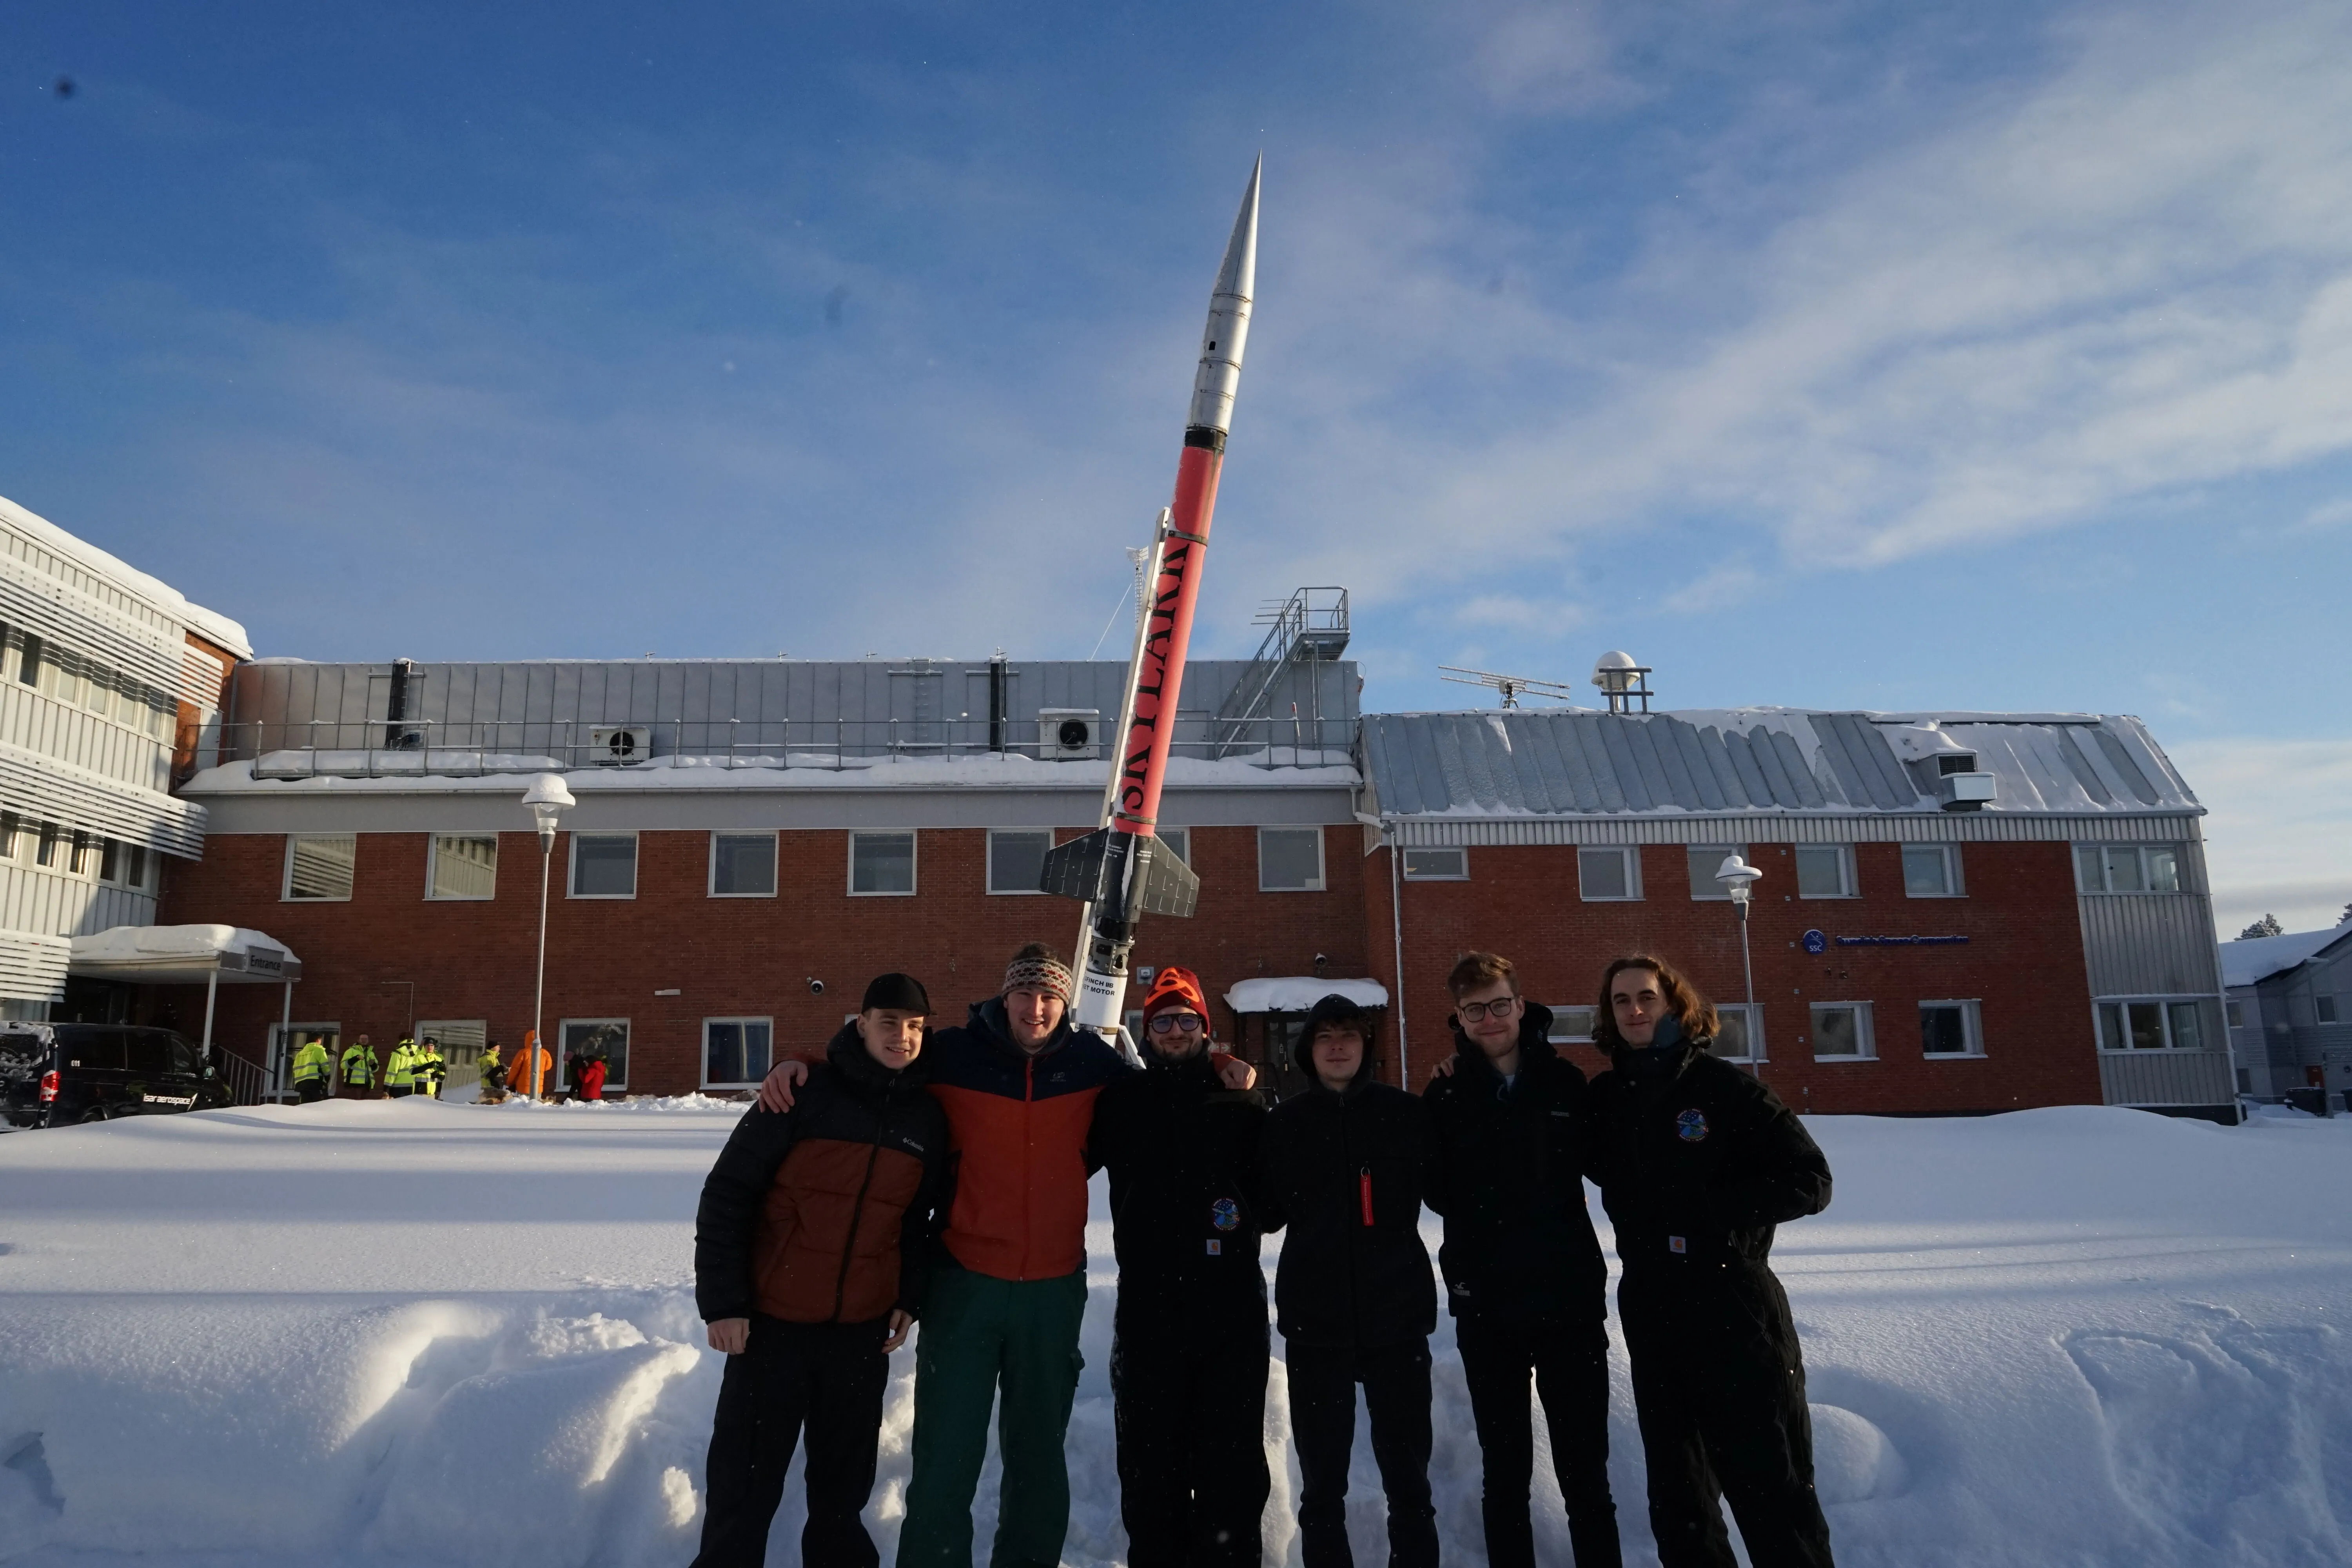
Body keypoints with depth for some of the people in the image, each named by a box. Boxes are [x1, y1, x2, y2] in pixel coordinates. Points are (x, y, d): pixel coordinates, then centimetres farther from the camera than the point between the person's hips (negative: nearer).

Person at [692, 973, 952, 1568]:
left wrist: (910, 1298, 7)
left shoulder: (928, 1118, 2)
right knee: (745, 1483, 6)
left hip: (864, 1330, 3)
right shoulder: (807, 1093, -10)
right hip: (772, 1322, -3)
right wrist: (722, 1302, -11)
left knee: (845, 1481, 14)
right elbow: (726, 1195, -9)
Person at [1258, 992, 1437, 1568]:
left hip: (1396, 1310, -1)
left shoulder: (1405, 1112, 2)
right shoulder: (1286, 1121, 5)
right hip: (1315, 1316, 1)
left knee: (1407, 1472, 10)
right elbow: (1269, 1213, 4)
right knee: (1322, 1477, 10)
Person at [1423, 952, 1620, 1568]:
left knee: (1586, 1473, 8)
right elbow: (1439, 1193, -2)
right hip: (1485, 1307, 0)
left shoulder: (1565, 1082, 1)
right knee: (1505, 1474, 11)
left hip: (1570, 1299, 0)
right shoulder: (1445, 1096, 2)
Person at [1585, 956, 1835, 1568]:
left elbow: (1810, 1181, -9)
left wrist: (1708, 1210, -16)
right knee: (1676, 1493, 16)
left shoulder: (1724, 1087, -8)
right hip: (1649, 1313, 5)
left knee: (1772, 1488, 0)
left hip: (1734, 1310, -5)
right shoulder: (1605, 1098, 6)